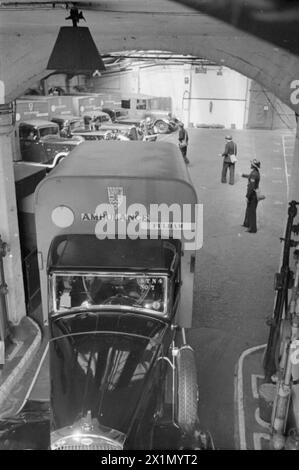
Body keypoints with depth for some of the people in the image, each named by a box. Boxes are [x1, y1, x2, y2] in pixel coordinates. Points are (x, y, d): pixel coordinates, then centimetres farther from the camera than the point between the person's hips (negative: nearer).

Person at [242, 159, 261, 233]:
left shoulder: (253, 174, -25)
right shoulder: (257, 172, 6)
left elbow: (251, 187, -28)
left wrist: (248, 197, -24)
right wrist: (245, 175, 50)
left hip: (252, 194, -10)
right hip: (255, 193, 10)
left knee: (251, 211, -1)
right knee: (248, 209, 24)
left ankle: (252, 228, 5)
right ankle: (247, 223, 40)